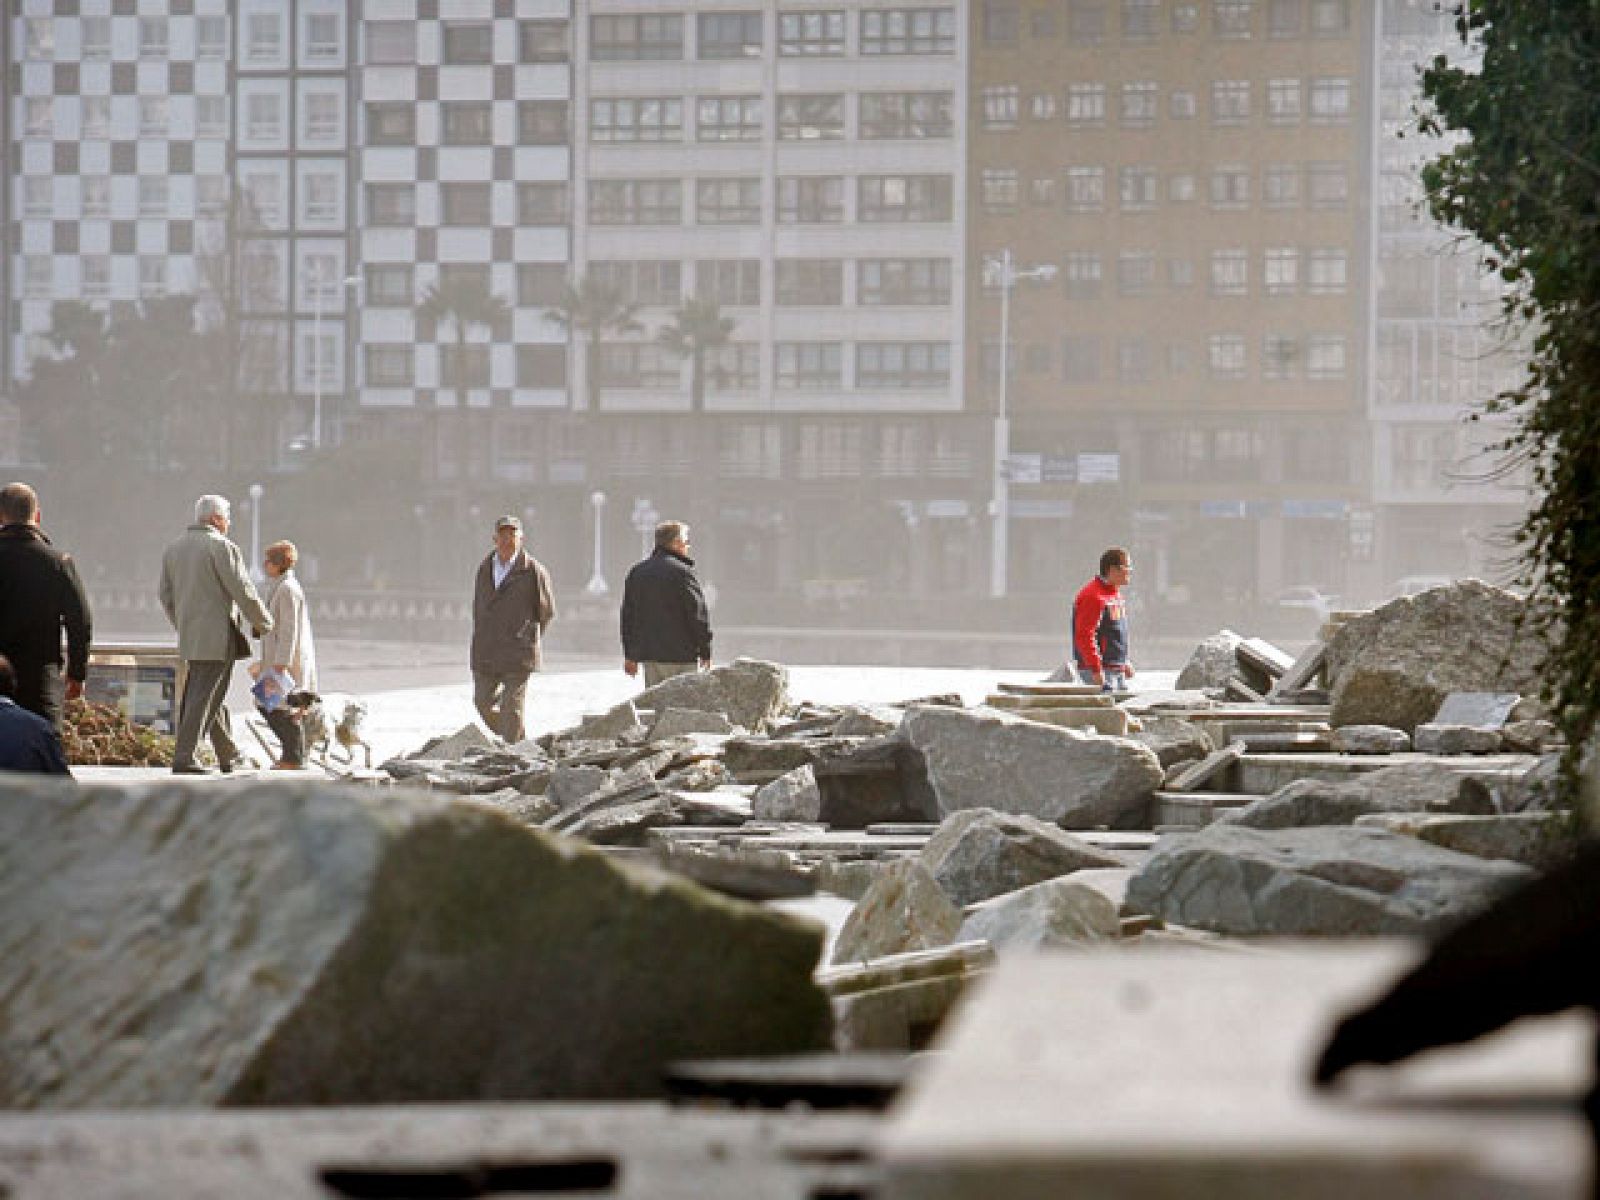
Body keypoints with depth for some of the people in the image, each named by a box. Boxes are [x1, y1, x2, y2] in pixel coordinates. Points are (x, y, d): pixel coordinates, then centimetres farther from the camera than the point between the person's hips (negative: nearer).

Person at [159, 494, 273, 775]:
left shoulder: (173, 549, 13)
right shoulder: (221, 547, -11)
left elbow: (167, 597, 16)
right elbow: (243, 592, -12)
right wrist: (264, 624, 2)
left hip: (189, 636, 8)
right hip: (218, 636, -8)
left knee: (212, 698, 17)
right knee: (204, 698, -7)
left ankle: (229, 755, 26)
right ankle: (183, 758, -10)